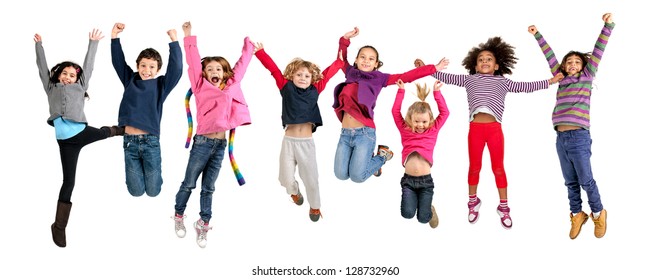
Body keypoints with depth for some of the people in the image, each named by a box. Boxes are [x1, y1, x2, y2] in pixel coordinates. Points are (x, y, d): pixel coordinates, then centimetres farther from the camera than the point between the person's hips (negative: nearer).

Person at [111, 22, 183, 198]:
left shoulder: (161, 85, 1)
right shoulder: (130, 80, 8)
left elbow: (176, 69, -13)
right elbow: (118, 61, 6)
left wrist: (174, 41, -20)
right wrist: (114, 37, -6)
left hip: (151, 141, -2)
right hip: (129, 141, 2)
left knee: (153, 191, 5)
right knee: (136, 191, 7)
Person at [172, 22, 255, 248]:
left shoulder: (231, 85, 11)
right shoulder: (202, 86, 1)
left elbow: (242, 64, 22)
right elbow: (193, 62, -3)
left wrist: (249, 43, 29)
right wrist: (189, 37, -5)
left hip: (221, 144, 4)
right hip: (203, 142, -3)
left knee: (208, 188, 11)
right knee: (189, 184, 7)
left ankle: (203, 225, 18)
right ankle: (178, 217, 24)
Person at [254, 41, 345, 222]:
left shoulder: (315, 90, 6)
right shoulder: (286, 87, 2)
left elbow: (327, 74, 14)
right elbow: (273, 69, 0)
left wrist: (340, 60, 17)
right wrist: (259, 52, 0)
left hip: (307, 142, 1)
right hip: (288, 141, 0)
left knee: (310, 177, 6)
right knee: (287, 178, 5)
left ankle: (314, 206, 29)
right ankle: (294, 192, 40)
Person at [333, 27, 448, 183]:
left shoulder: (379, 78, 3)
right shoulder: (351, 73, 13)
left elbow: (406, 77, 0)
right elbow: (342, 59, 30)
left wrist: (433, 68, -2)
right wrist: (345, 39, 18)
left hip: (364, 133, -4)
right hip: (345, 132, 4)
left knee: (357, 176, -10)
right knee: (341, 175, 2)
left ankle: (382, 156, 19)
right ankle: (365, 157, 30)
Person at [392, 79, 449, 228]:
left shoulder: (433, 130, 6)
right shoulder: (405, 130, 6)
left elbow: (444, 113, 4)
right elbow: (396, 111, 3)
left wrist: (436, 92, 0)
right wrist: (401, 90, 0)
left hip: (426, 180, 0)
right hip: (408, 179, 0)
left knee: (423, 217, -6)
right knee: (407, 214, -14)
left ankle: (430, 209, 31)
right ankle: (414, 198, 21)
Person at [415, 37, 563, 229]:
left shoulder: (503, 82, 14)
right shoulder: (469, 80, 14)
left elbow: (526, 87, 13)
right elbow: (447, 77, 14)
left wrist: (549, 82, 9)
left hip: (494, 128, 0)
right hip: (475, 128, 0)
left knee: (498, 168, 3)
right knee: (474, 167, 8)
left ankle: (503, 207, 12)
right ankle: (473, 202, 26)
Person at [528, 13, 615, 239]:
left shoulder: (587, 77, 7)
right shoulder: (562, 79, 15)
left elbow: (598, 51, 1)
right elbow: (550, 57, 22)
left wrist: (608, 25, -5)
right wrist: (537, 35, 26)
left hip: (579, 137, -4)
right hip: (561, 138, 4)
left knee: (586, 180, 0)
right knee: (570, 182, 10)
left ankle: (598, 214, 18)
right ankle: (577, 215, 20)